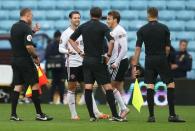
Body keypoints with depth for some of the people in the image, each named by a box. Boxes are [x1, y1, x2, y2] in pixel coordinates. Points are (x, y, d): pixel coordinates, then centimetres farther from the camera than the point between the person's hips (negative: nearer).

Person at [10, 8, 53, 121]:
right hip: (25, 61, -8)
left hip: (15, 60, 8)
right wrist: (36, 57, -9)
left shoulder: (14, 27, 11)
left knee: (18, 86, 8)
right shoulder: (26, 28, -14)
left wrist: (33, 31, 21)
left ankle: (13, 114, 3)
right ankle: (39, 114, 1)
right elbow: (29, 46, -22)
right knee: (35, 85, -1)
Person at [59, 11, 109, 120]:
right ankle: (73, 114, 5)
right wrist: (68, 51, -26)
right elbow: (61, 48, -9)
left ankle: (96, 113, 6)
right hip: (72, 63, -5)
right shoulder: (66, 33, -5)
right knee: (72, 89, 0)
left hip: (83, 63, 5)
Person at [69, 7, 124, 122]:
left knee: (88, 89, 2)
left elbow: (71, 39, 12)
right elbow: (111, 41, -20)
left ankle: (92, 116, -1)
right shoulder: (103, 27, -6)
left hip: (87, 60, 4)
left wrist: (80, 52, 12)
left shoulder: (83, 26, 6)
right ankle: (115, 115, -5)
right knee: (108, 88, -1)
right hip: (98, 61, -4)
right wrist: (108, 55, -9)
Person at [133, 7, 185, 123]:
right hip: (162, 59, -2)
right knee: (171, 85, 4)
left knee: (150, 87, 2)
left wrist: (135, 65, -1)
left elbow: (138, 48, -2)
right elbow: (168, 48, -1)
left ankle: (151, 115, -1)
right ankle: (172, 115, -2)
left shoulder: (142, 30, 1)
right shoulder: (164, 28, 0)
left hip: (149, 60, 2)